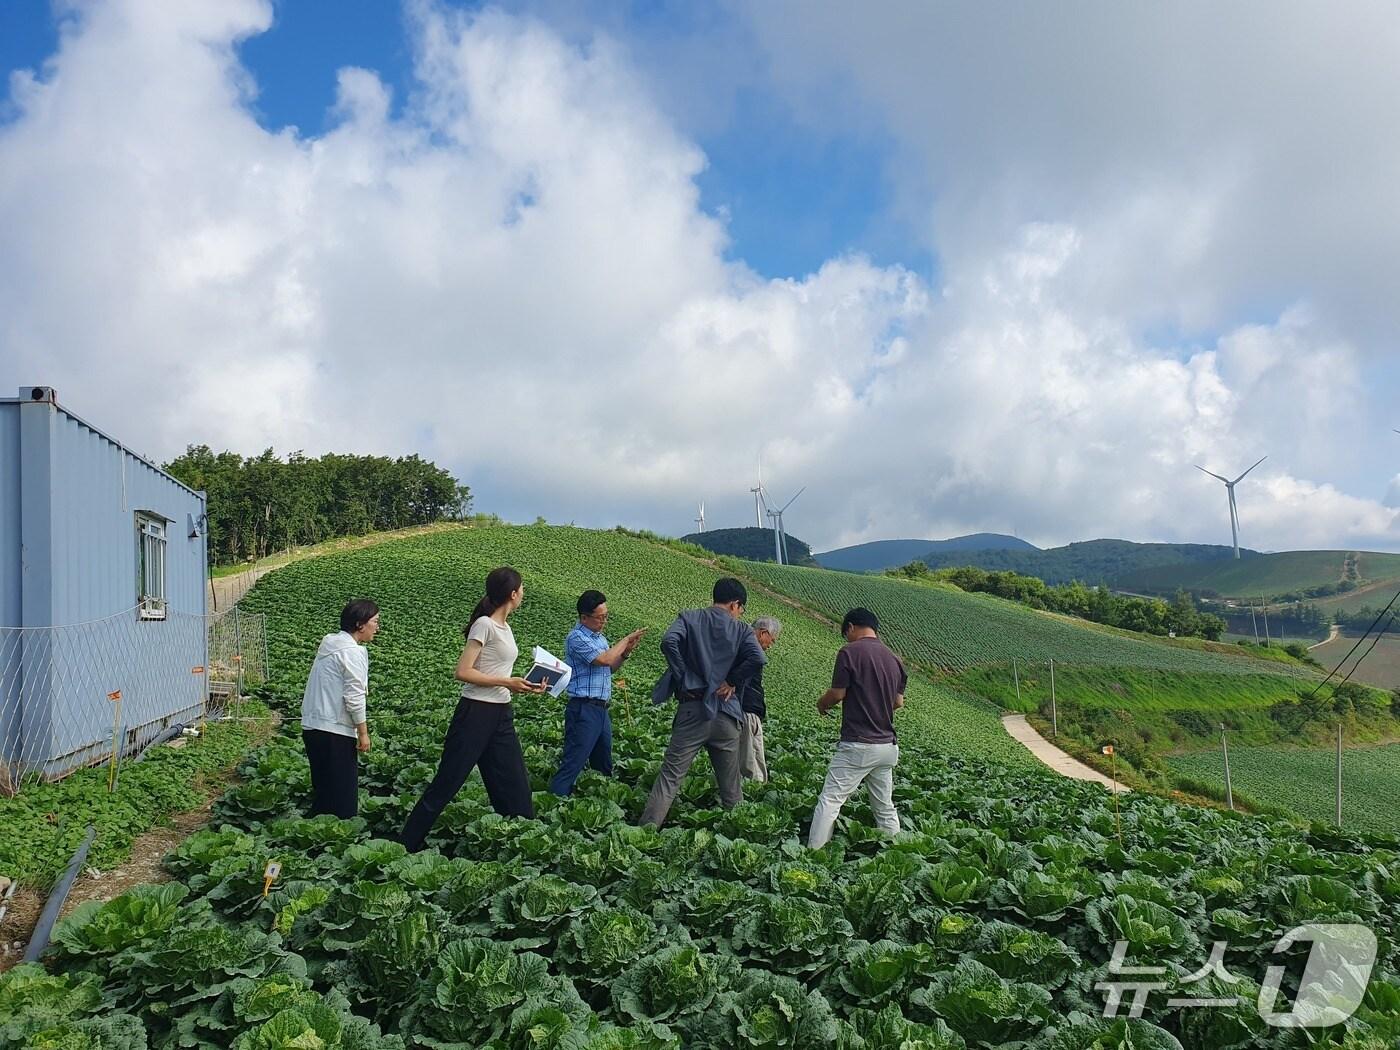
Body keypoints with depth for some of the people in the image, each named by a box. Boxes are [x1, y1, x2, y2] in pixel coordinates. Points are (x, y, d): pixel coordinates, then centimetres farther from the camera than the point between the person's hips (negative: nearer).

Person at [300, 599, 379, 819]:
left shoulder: (329, 645, 14)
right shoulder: (353, 652, -13)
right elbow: (354, 697, -17)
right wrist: (363, 733, -9)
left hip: (312, 726, 9)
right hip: (335, 731, -9)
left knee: (323, 789, 17)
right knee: (343, 793, -2)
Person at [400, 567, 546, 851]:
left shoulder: (505, 628, 12)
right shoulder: (485, 624, -14)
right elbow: (463, 672, -19)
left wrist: (523, 686, 2)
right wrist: (506, 682, -19)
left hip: (501, 716, 8)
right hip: (475, 713, -8)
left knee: (516, 788, 9)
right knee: (445, 785, 0)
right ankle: (407, 846, 11)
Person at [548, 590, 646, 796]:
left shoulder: (598, 637, 15)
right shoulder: (577, 638, -13)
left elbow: (609, 668, 24)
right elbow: (604, 660, -23)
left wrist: (625, 652, 6)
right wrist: (626, 639, -11)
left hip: (601, 709, 9)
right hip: (583, 709, -9)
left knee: (604, 765, 18)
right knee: (572, 764, -11)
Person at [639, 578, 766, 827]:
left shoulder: (689, 618, 5)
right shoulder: (742, 629, 6)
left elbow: (669, 642, -14)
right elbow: (758, 659, -13)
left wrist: (682, 678, -6)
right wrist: (733, 682, -1)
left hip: (692, 709, -1)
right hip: (725, 713, 1)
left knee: (670, 774, -2)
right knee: (731, 783, 15)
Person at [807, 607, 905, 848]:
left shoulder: (850, 652, -9)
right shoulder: (893, 659, 10)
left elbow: (837, 693, -10)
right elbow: (898, 702, 14)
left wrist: (822, 704, 10)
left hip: (857, 745, -7)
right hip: (887, 745, 7)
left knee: (830, 801, -5)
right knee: (885, 808, 15)